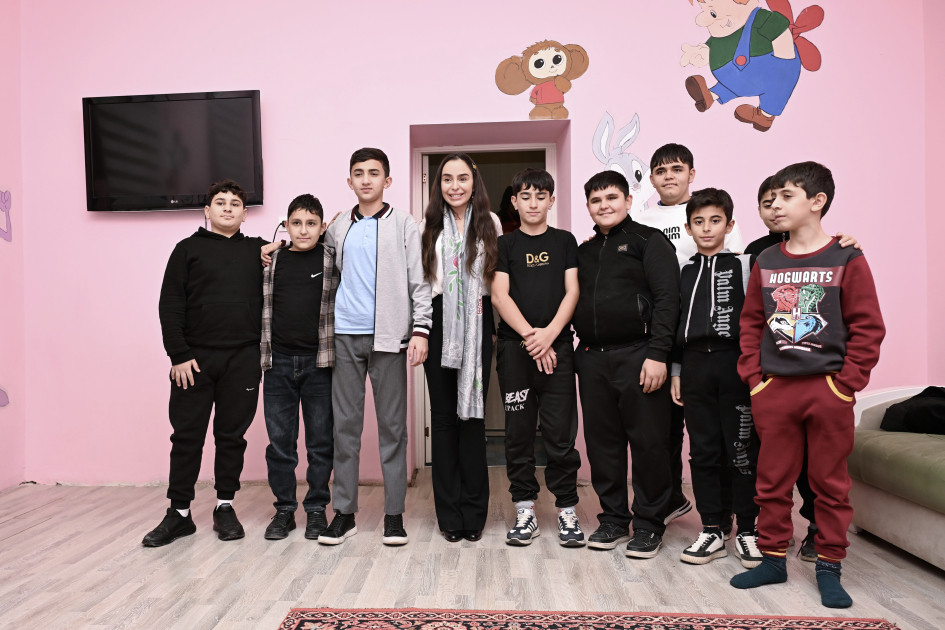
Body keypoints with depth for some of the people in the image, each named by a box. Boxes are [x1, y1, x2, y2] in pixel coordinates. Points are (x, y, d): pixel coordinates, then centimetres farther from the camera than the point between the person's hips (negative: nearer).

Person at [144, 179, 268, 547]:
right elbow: (170, 306, 1)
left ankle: (225, 507, 20)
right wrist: (179, 354, -7)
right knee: (187, 436, 4)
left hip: (242, 359, 1)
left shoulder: (258, 251, 12)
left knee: (232, 435, 7)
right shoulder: (188, 249, 7)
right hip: (194, 358, -1)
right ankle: (179, 512, 15)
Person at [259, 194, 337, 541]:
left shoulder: (334, 259, 1)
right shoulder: (271, 260, 7)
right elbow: (259, 307, 13)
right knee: (279, 441, 8)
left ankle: (316, 509, 19)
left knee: (320, 441, 6)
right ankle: (284, 509, 21)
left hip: (319, 362, -2)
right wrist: (260, 354, 5)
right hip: (278, 363, 2)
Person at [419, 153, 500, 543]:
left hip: (476, 324, -1)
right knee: (443, 414, 4)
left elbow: (499, 277, 6)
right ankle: (449, 513, 14)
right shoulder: (429, 225, 7)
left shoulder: (490, 223, 6)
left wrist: (501, 325, -1)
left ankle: (473, 511, 13)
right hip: (439, 321, 1)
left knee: (473, 412, 2)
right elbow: (419, 279, 7)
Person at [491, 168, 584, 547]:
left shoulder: (565, 241, 13)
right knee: (519, 432, 4)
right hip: (514, 348, 0)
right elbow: (500, 296, 1)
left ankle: (567, 511, 10)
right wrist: (529, 336, -11)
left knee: (561, 432, -1)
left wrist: (550, 333, -10)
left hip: (557, 346, 0)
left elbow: (572, 291, 4)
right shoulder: (504, 245, 10)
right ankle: (525, 511, 14)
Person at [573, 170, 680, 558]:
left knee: (649, 442, 1)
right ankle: (613, 519, 24)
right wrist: (582, 350, 9)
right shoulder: (585, 251, 18)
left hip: (637, 355, -5)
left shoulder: (649, 241, 1)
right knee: (602, 443, 10)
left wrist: (658, 354, -16)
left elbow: (666, 298, -8)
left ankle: (649, 525, 15)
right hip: (592, 359, 6)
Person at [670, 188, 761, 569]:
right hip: (695, 365, 4)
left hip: (734, 364, -3)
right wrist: (676, 372, 11)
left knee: (742, 450, 0)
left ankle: (747, 531, 13)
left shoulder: (743, 265, 5)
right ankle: (711, 531, 15)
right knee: (703, 451, 6)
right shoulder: (685, 272, 15)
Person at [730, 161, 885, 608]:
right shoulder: (766, 262, 8)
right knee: (772, 481, 10)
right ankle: (772, 560, 25)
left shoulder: (846, 260, -3)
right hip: (773, 389, 3)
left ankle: (829, 568, 22)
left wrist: (846, 384, -9)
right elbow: (750, 324, 11)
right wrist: (753, 377, 3)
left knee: (830, 482, 8)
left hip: (828, 390, -3)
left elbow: (868, 328, -5)